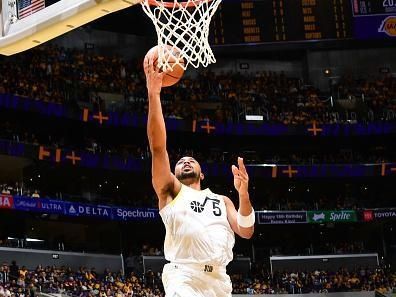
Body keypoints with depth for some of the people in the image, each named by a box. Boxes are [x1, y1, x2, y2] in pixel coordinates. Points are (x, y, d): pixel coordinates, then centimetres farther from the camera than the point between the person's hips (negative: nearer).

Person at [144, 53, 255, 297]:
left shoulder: (222, 201, 27)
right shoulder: (171, 191, 17)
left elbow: (246, 232, 10)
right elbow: (158, 147, 3)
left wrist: (243, 194, -6)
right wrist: (154, 94, -6)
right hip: (184, 276, -4)